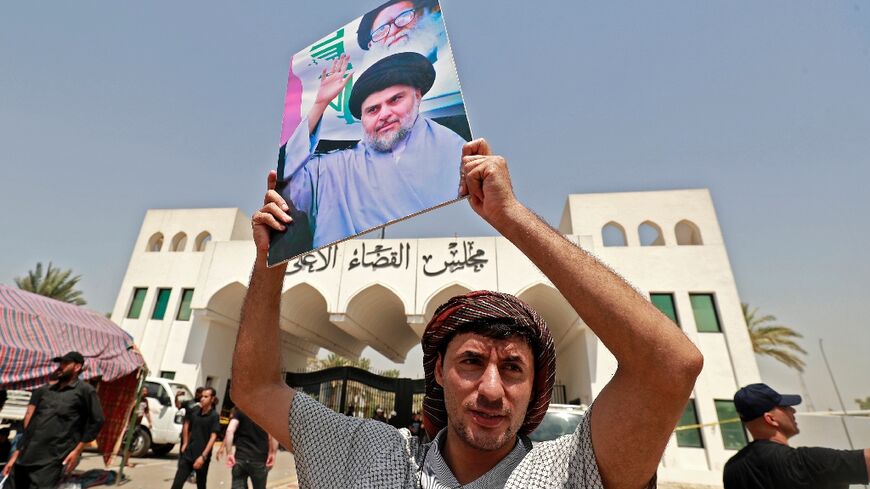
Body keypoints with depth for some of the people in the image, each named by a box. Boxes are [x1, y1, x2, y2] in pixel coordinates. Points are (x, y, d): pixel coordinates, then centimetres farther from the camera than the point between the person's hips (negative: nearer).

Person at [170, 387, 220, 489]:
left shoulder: (214, 416, -13)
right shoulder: (194, 410, 0)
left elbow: (213, 437, -16)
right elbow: (186, 424, 16)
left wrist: (203, 456, -21)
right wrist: (185, 443, 12)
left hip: (202, 456, -4)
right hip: (188, 453, 4)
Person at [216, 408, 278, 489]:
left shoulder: (240, 409, 3)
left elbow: (230, 430, -10)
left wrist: (229, 453, -7)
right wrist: (273, 453, -5)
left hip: (240, 457, 1)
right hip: (260, 459, 0)